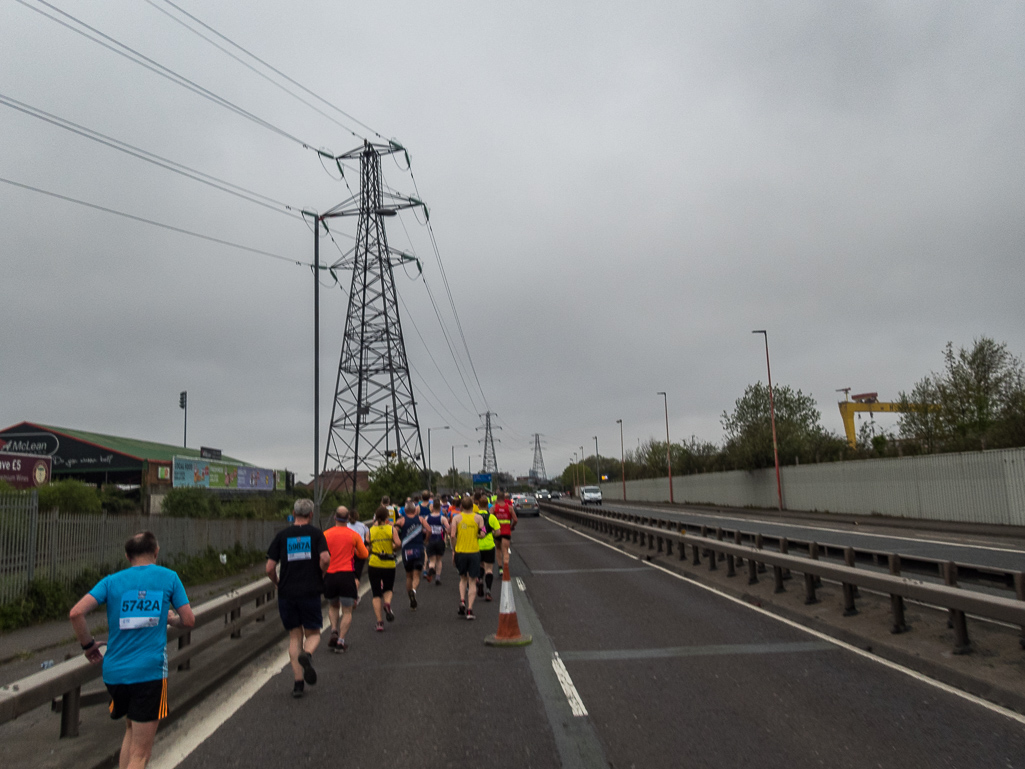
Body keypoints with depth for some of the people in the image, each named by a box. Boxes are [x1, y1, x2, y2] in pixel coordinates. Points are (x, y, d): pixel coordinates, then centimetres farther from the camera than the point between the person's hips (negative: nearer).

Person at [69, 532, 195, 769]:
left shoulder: (112, 581, 6)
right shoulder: (169, 577, 2)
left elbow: (76, 613, -7)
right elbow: (189, 621, 1)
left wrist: (88, 645, 6)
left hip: (115, 671, 4)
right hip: (149, 671, -3)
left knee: (131, 729, 29)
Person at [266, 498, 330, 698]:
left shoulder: (282, 535, 6)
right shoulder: (316, 533, 1)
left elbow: (269, 568, 2)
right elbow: (325, 558, -15)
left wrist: (277, 583, 19)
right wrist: (320, 575, 4)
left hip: (286, 592, 2)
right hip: (310, 591, -2)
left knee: (294, 636, 11)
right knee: (313, 633, 11)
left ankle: (298, 682, 7)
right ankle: (307, 654, -22)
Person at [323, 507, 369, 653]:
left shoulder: (326, 534, 0)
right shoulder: (354, 535, -1)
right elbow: (364, 554, 5)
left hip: (329, 575, 2)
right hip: (347, 575, -2)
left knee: (333, 606, 23)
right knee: (347, 611, 6)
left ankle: (334, 631, 4)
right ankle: (341, 640, -4)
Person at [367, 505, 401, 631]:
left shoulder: (371, 530, 0)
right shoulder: (391, 529, -3)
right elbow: (398, 543, -14)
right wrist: (392, 547, 7)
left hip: (374, 564, 0)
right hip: (389, 565, 0)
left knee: (376, 594, 8)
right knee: (388, 589, 21)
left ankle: (379, 622, 0)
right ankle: (387, 603, -13)